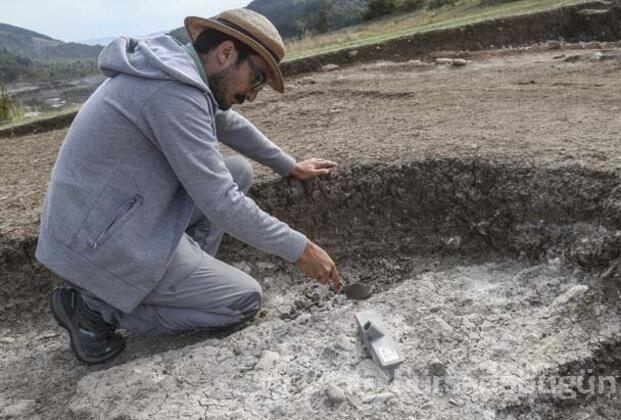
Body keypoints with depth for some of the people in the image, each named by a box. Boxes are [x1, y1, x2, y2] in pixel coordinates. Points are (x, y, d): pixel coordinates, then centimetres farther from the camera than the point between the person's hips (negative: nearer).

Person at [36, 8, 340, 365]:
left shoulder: (175, 66, 6)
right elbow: (220, 204, -24)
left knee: (238, 172, 10)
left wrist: (291, 167, 28)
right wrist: (300, 248, -14)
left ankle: (186, 278, 11)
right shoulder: (175, 90, -24)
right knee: (246, 301, -1)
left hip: (109, 219, 10)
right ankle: (96, 307, 1)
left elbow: (230, 125, 21)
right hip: (103, 242, -9)